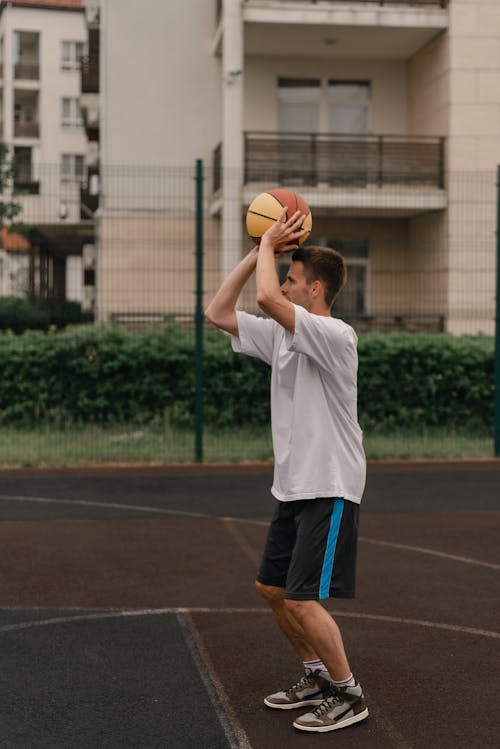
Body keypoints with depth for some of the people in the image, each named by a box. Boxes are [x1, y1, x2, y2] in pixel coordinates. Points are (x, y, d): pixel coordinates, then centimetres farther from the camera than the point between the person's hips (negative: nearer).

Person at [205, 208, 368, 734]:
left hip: (329, 489, -9)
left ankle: (348, 695, 8)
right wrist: (258, 252, 6)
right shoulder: (281, 334, 9)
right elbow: (218, 314, 11)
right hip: (291, 487, 10)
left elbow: (267, 299, -32)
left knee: (302, 599, -10)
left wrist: (270, 244, -15)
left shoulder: (336, 336, -18)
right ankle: (318, 677, 31)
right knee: (271, 588, 16)